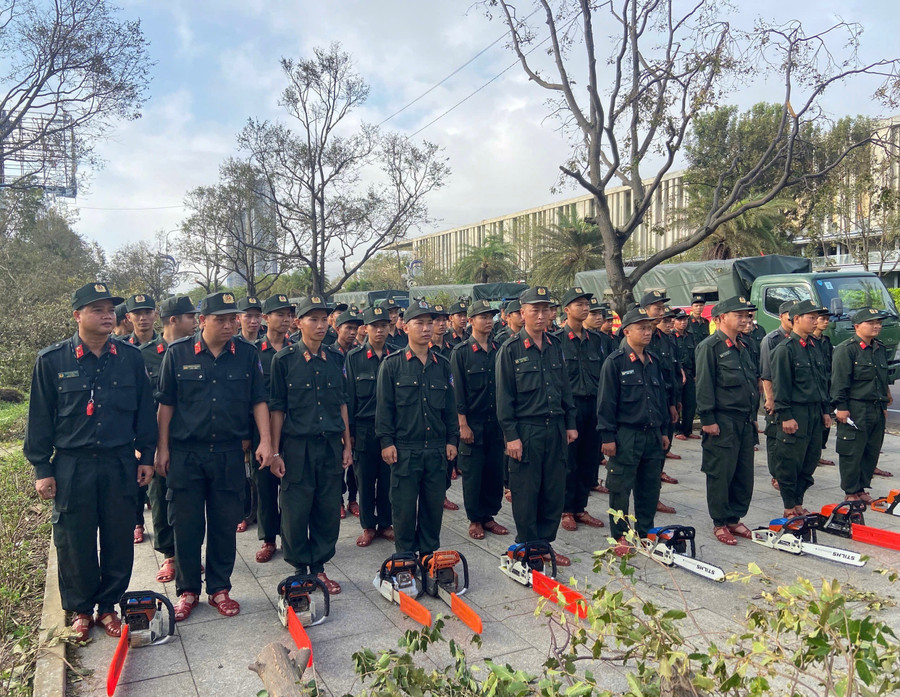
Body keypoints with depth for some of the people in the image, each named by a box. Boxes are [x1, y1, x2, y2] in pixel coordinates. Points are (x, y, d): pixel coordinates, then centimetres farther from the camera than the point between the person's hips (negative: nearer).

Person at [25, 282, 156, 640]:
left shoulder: (131, 358, 1)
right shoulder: (52, 360, -3)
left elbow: (145, 410, 7)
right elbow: (40, 418, 1)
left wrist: (146, 456, 6)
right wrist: (41, 468, -1)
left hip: (120, 465, 1)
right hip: (72, 466, -1)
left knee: (119, 540, 9)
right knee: (74, 543, 9)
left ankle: (108, 605, 28)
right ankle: (80, 610, 29)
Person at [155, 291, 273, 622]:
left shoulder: (247, 354, 1)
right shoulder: (178, 353, -2)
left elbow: (258, 401, 4)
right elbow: (166, 404, 2)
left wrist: (265, 440, -4)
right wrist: (162, 447, 0)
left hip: (229, 452, 1)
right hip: (185, 453, -1)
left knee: (226, 523, 8)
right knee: (186, 524, 7)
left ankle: (219, 588, 24)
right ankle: (187, 590, 25)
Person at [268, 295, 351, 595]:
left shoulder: (336, 358, 8)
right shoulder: (284, 359, -3)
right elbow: (277, 408, -2)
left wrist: (347, 445, 10)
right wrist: (275, 452, -5)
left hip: (331, 446, 3)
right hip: (297, 447, -3)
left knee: (328, 509, 8)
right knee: (296, 511, 4)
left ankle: (319, 567, 25)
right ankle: (299, 569, 22)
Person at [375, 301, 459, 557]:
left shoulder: (442, 364, 10)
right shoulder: (392, 363, -1)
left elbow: (450, 406, 14)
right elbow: (384, 405, -3)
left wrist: (452, 439, 9)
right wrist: (386, 441, -8)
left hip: (437, 449, 4)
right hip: (404, 449, -3)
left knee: (434, 504, 10)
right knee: (404, 506, 4)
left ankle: (429, 554, 26)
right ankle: (405, 557, 19)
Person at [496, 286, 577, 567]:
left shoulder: (555, 346, 10)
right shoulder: (511, 349, -6)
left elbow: (565, 388, 17)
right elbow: (504, 396, -8)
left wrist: (570, 424, 13)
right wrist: (511, 435, -12)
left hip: (555, 429, 5)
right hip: (526, 430, -5)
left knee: (554, 491, 10)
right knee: (526, 493, 4)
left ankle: (545, 544, 26)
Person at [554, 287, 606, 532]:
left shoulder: (595, 339, 12)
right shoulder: (556, 340, -5)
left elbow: (602, 374, 15)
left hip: (593, 405, 6)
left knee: (590, 460, 10)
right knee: (568, 461, 2)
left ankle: (580, 507, 23)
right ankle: (566, 510, 16)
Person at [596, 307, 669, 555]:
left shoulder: (653, 361, 12)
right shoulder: (615, 362, -9)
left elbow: (662, 397, 19)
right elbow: (606, 401, -10)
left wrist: (664, 430, 18)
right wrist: (607, 436, -13)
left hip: (652, 435, 7)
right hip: (626, 436, -6)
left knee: (650, 486, 13)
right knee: (620, 488, 1)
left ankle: (645, 532, 27)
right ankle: (620, 536, 13)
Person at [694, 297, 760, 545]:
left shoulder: (743, 346, 16)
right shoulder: (710, 346, -9)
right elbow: (704, 385, -13)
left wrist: (754, 415, 20)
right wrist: (707, 419, -16)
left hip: (745, 422, 8)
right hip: (722, 422, -8)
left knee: (744, 473, 11)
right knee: (720, 473, 0)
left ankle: (735, 518, 24)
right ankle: (720, 523, 12)